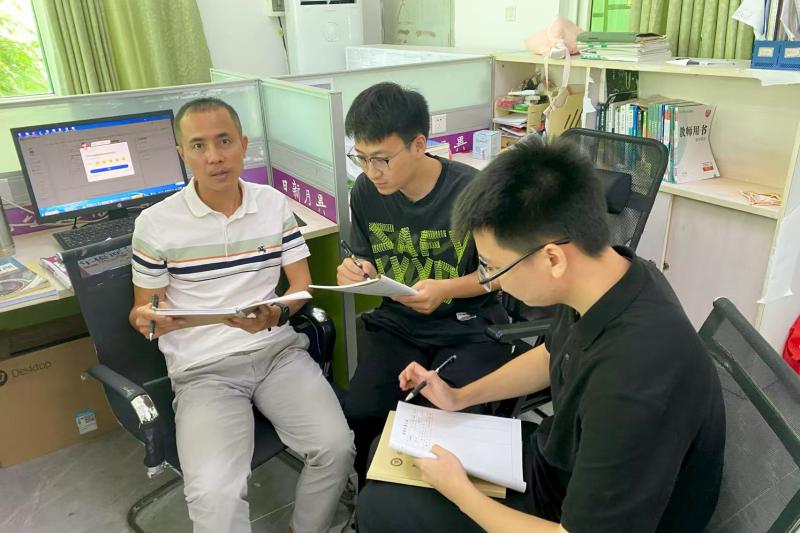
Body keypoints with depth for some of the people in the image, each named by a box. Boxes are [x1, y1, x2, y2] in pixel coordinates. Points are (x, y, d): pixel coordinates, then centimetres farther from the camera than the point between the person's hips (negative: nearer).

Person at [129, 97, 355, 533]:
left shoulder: (275, 204, 7)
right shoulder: (154, 223, 0)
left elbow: (302, 284, 7)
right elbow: (141, 312, 9)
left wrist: (275, 315, -15)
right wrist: (149, 320, -17)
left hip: (279, 350, 3)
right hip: (203, 369, -2)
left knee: (337, 447, -17)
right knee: (214, 496, -25)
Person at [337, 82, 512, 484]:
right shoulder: (365, 193, -2)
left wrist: (446, 290, -21)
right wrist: (354, 274, -11)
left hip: (468, 325, -3)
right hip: (397, 322, 4)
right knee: (358, 416, -18)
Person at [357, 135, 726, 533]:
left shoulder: (634, 378, -42)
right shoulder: (609, 273, -15)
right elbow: (553, 355, 7)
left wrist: (462, 494, -18)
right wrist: (458, 398, 3)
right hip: (561, 459, 7)